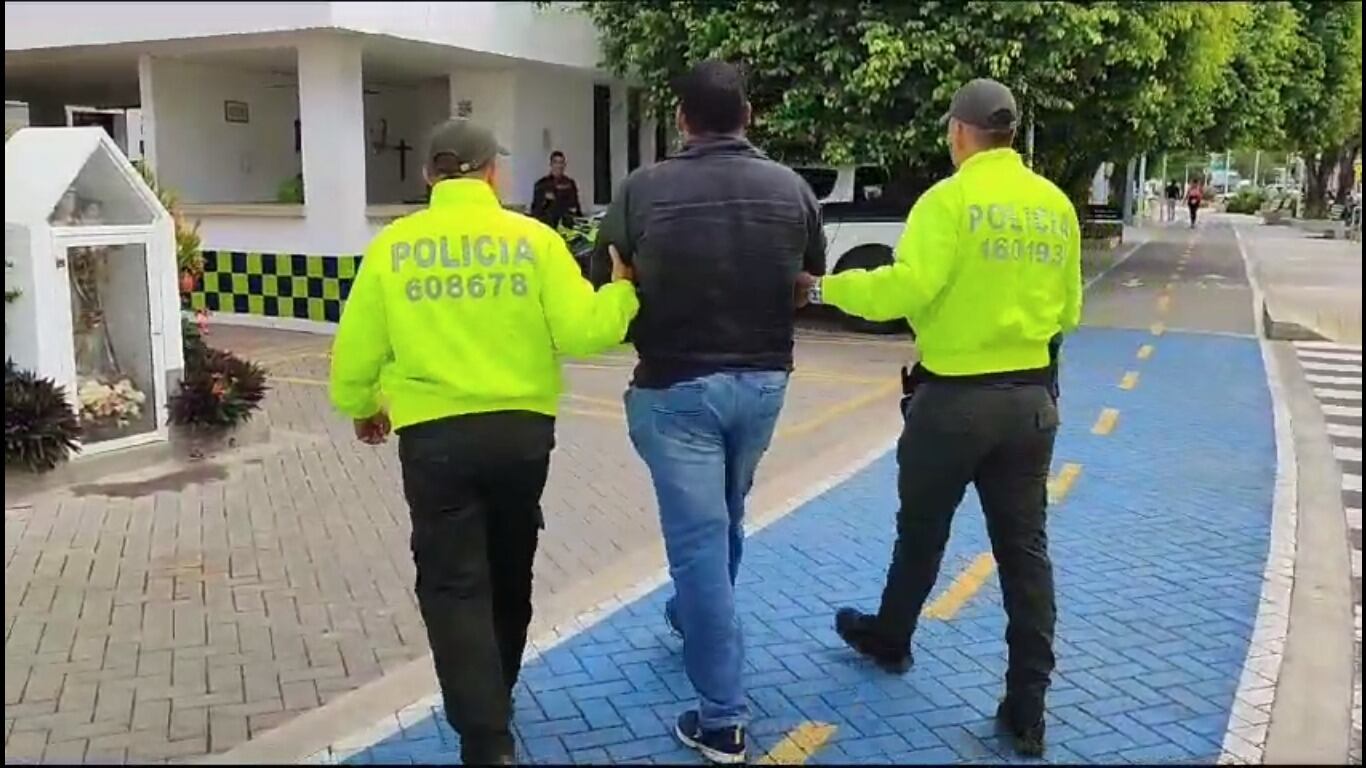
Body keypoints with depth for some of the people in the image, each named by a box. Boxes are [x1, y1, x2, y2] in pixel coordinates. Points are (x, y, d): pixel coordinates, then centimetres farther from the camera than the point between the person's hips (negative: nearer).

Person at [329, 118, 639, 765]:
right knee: (509, 575, 21)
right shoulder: (533, 239, -5)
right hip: (522, 430, 2)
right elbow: (583, 331, -9)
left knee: (454, 585, 6)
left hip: (434, 435, -1)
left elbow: (356, 348, 3)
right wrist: (621, 291, 10)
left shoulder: (393, 246, -2)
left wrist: (360, 408, 23)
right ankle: (495, 700, 40)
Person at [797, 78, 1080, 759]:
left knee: (922, 532, 16)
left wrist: (829, 287, -10)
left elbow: (908, 286, -23)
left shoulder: (951, 198, -13)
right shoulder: (1056, 204, 5)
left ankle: (890, 639, 40)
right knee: (1024, 546, 9)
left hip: (954, 396, -4)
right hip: (1032, 397, 5)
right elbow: (1067, 311, 11)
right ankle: (1027, 707, 13)